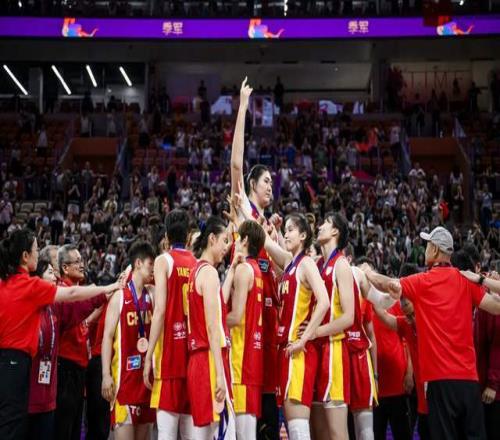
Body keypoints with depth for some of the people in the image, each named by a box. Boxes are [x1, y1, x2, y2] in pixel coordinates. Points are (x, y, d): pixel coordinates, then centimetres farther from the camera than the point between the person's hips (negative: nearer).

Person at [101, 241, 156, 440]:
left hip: (147, 371, 6)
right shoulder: (120, 297, -6)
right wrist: (106, 374, -14)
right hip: (125, 372, -6)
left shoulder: (152, 295, 9)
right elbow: (107, 336, -8)